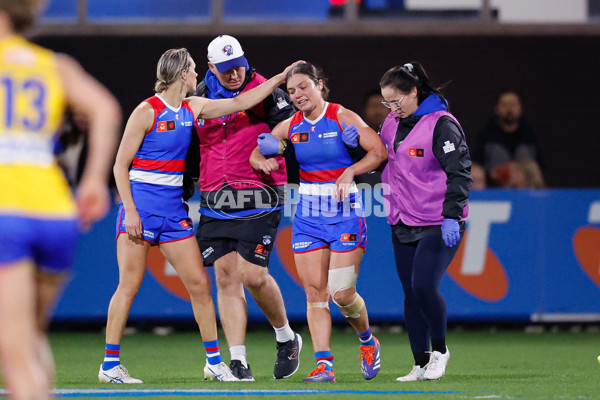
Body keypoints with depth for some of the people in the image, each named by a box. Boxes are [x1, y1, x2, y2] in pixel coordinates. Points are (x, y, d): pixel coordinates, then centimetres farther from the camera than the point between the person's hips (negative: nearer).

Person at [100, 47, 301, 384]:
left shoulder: (192, 108, 9)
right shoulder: (146, 112, -9)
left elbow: (240, 103, 18)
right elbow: (121, 165, -9)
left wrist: (281, 77, 16)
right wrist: (130, 211, -16)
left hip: (173, 206, 6)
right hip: (140, 202, -6)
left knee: (199, 282, 2)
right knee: (130, 284, -7)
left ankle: (214, 359, 10)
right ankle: (110, 365, -1)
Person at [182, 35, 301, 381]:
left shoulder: (263, 91, -3)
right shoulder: (201, 97, 11)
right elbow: (193, 147, 23)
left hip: (258, 198, -4)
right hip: (215, 202, 5)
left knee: (253, 275, -10)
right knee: (226, 277, -2)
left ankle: (287, 338, 16)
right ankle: (238, 361, -1)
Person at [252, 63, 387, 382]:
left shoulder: (342, 118, -7)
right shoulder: (291, 126, 6)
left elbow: (379, 151, -11)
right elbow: (255, 154, 15)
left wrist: (350, 172, -25)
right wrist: (264, 161, -8)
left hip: (345, 211, -4)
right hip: (308, 215, 4)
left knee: (342, 293, -9)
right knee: (315, 293, -4)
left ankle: (367, 342, 20)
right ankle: (323, 364, -4)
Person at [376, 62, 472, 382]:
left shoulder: (442, 124, -12)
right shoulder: (392, 124, 11)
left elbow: (460, 172, -15)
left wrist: (452, 216, -23)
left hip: (438, 225, -7)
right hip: (403, 223, 7)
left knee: (424, 286, -17)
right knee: (411, 293, 6)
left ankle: (439, 349, 6)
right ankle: (421, 364, 13)